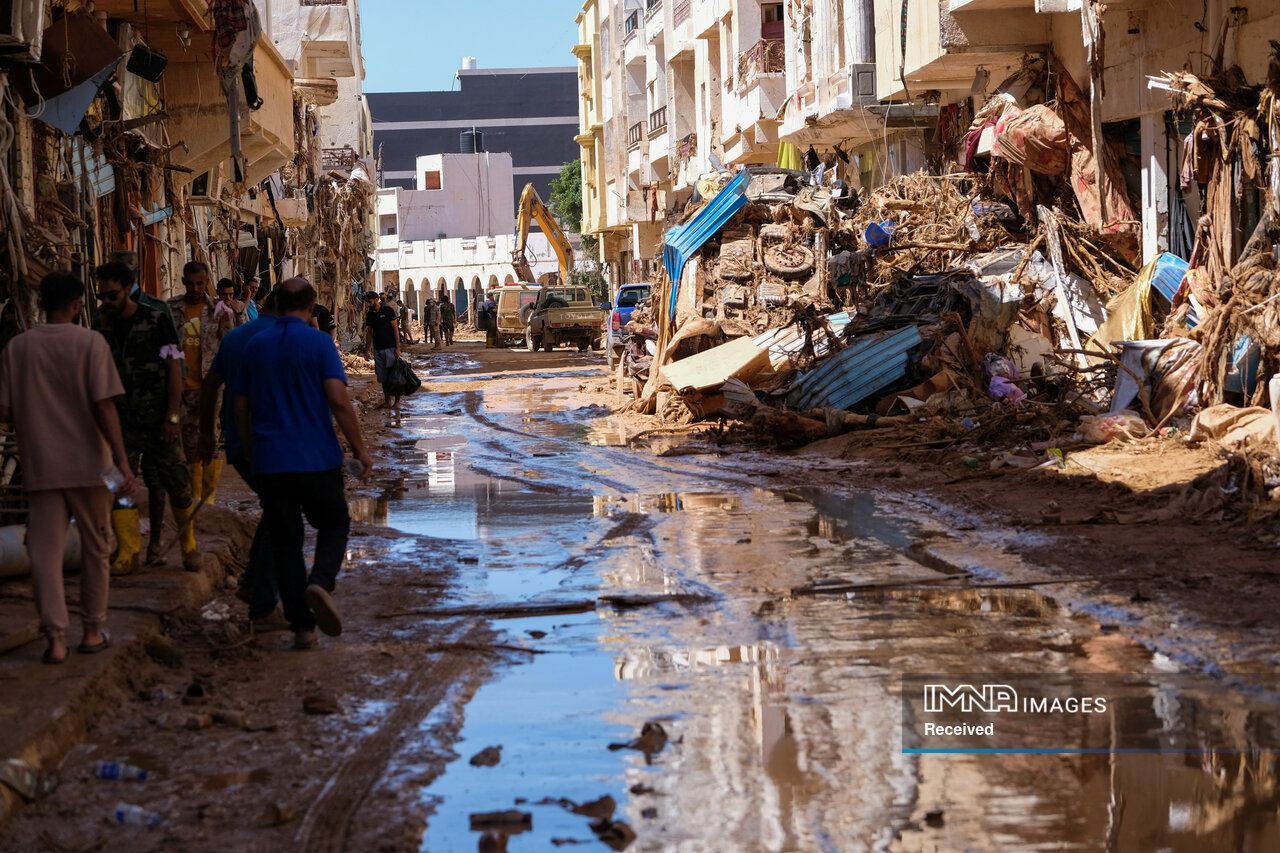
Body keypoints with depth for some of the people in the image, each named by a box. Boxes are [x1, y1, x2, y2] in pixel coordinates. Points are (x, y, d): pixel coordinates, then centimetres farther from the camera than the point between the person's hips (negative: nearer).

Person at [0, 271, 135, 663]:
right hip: (87, 464, -2)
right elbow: (104, 407, -14)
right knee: (95, 548, 13)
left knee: (45, 550, 4)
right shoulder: (90, 343, -8)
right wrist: (122, 461, -13)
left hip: (40, 466, 2)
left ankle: (55, 637, -4)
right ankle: (92, 631, 19)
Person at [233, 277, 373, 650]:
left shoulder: (254, 346, 8)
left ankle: (301, 625, 4)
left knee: (285, 541, 8)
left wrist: (251, 453, 23)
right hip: (316, 458, -3)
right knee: (334, 524, 15)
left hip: (269, 462, 3)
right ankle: (321, 583, -13)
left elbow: (240, 407, 12)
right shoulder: (318, 343, -6)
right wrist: (360, 449, -7)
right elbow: (338, 400, -15)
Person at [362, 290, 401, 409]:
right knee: (383, 377, 5)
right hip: (378, 349, 5)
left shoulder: (388, 310, -5)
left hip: (390, 348, -5)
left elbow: (395, 329, -6)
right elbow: (369, 332, 16)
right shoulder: (370, 315, 10)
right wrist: (367, 349, 9)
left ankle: (397, 400, 2)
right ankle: (387, 401, 12)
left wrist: (397, 348, -12)